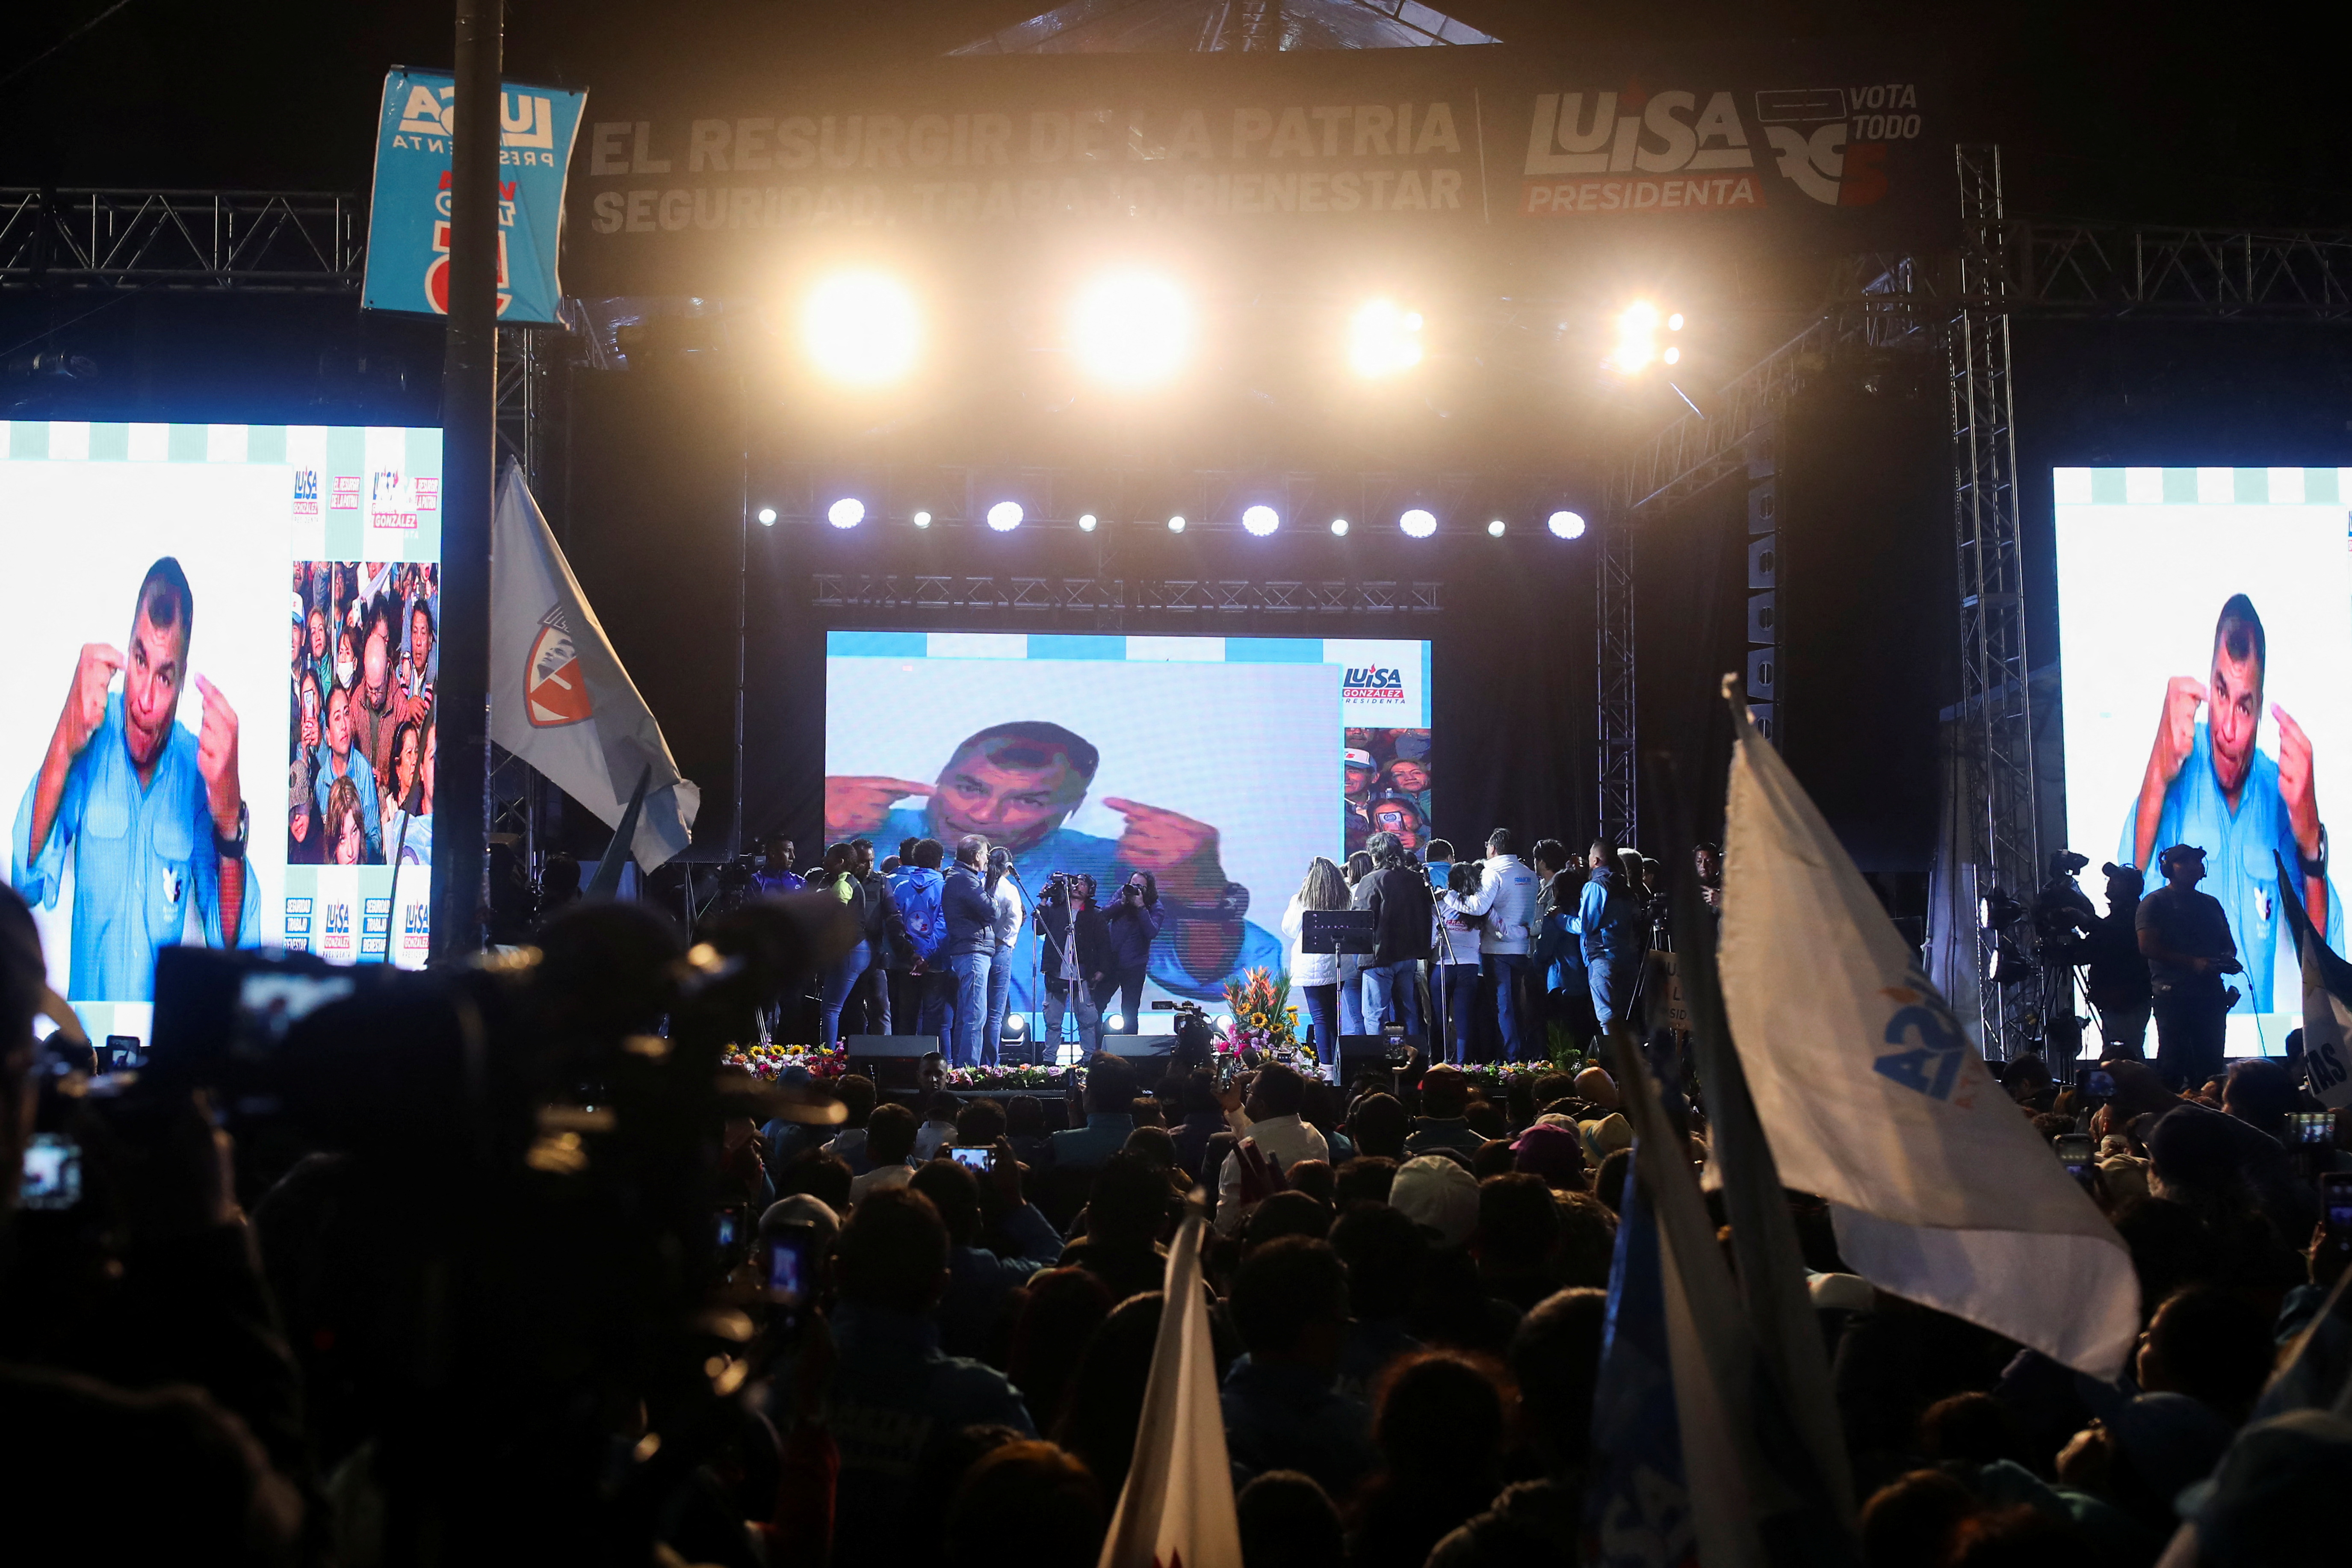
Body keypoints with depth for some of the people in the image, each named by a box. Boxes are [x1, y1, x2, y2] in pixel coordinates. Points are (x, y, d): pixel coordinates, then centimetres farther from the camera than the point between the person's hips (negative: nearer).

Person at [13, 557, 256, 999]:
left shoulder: (197, 764, -4)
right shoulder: (94, 733, -5)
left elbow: (230, 943, -8)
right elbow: (26, 882, -15)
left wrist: (229, 823, -24)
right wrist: (63, 746, -27)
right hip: (89, 1014, 0)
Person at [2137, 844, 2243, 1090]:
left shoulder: (2211, 904, 21)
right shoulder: (2155, 902, 1)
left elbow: (2228, 942, 27)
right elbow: (2148, 947, -10)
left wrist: (2228, 958, 1)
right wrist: (2193, 963, -16)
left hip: (2211, 993, 6)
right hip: (2173, 993, -6)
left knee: (2211, 1060, 3)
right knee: (2173, 1060, -9)